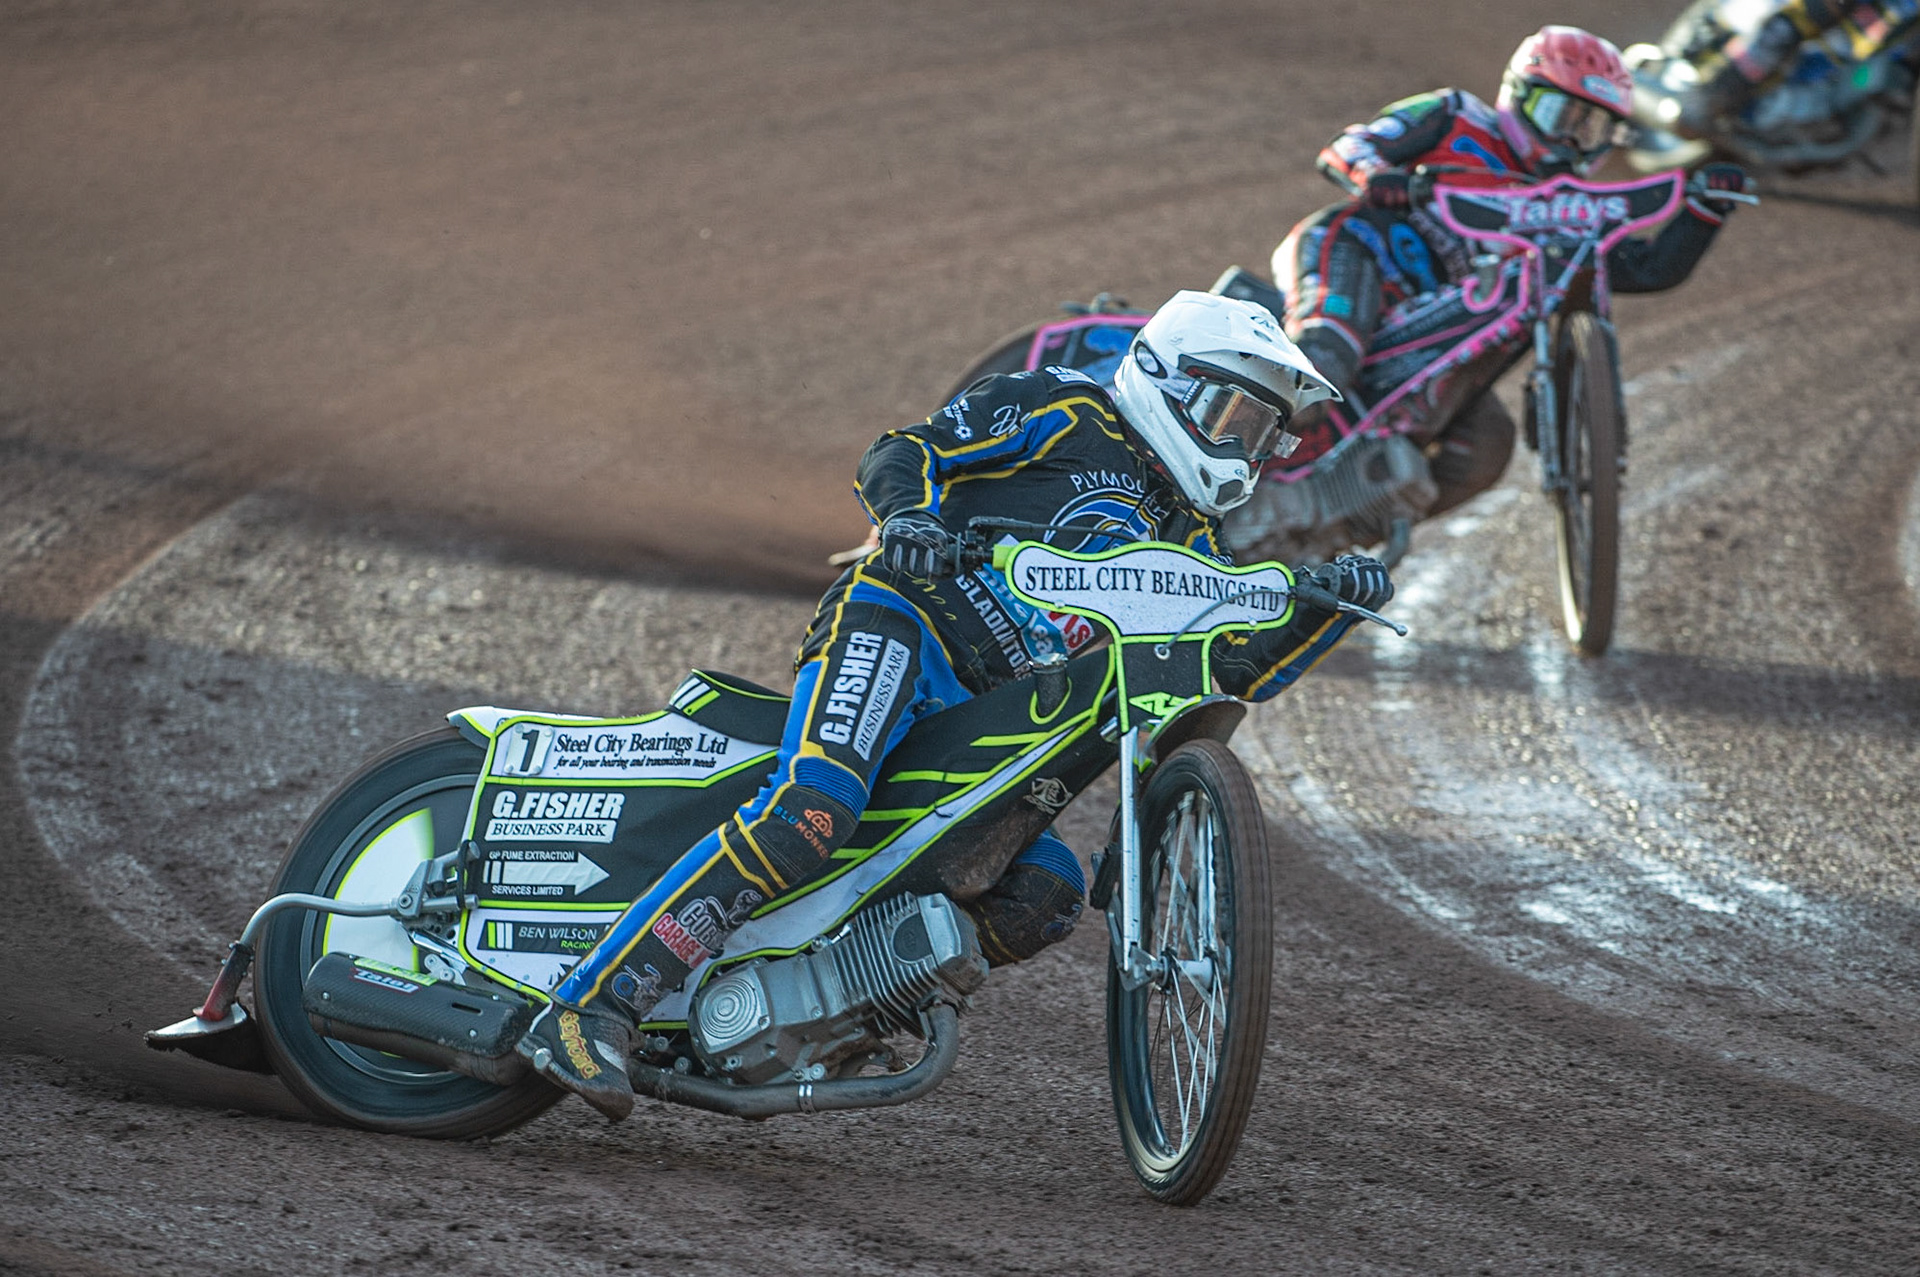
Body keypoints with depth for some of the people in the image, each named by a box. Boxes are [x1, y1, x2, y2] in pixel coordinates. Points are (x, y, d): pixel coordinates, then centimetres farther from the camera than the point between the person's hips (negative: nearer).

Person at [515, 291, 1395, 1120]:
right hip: (900, 625, -8)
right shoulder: (1065, 412, 8)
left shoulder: (1185, 540, 29)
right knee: (810, 813, -32)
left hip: (977, 727, 8)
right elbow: (903, 449, 0)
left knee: (1048, 894, -11)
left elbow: (1241, 667, 23)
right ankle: (588, 1007, -36)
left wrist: (1328, 606, 8)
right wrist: (908, 510, -22)